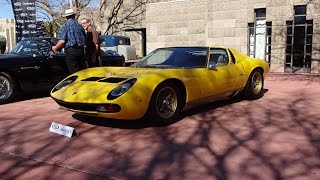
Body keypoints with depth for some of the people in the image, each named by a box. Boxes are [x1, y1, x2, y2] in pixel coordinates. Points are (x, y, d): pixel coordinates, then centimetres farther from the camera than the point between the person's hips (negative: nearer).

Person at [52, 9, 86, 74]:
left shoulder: (64, 26, -4)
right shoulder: (80, 26, 11)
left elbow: (62, 41, -13)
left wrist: (55, 48, 3)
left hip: (71, 51, -4)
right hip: (81, 51, 4)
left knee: (73, 73, -1)